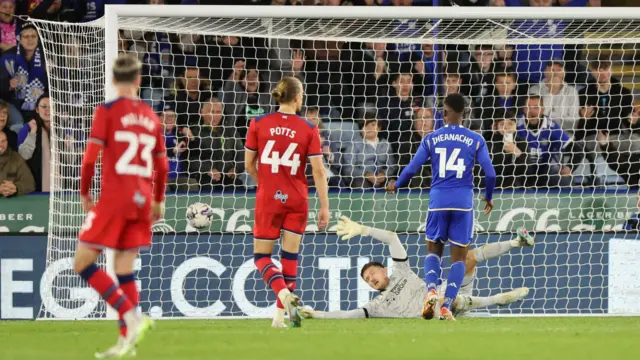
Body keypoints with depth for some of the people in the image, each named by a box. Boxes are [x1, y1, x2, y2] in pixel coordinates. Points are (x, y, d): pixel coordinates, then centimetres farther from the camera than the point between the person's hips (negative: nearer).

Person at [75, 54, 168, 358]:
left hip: (114, 196, -6)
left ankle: (132, 316, -16)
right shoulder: (151, 116, 11)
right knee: (124, 270, 9)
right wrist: (158, 201, 28)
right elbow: (162, 164, 16)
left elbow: (91, 157, -10)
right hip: (142, 199, 6)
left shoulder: (108, 111, -5)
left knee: (83, 263, -2)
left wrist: (84, 194, 3)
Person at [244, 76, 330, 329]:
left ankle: (284, 293, -21)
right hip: (297, 200, 1)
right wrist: (324, 207, -3)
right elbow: (318, 171, -7)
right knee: (290, 257, 11)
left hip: (268, 199, 0)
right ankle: (280, 315, 9)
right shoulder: (309, 129, -5)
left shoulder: (258, 123, -3)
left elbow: (248, 165, 4)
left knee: (261, 256, 7)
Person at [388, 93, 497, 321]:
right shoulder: (476, 140, 2)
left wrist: (396, 186, 21)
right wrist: (488, 198, 16)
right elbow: (490, 173, -2)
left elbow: (411, 169, 2)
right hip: (463, 202, -1)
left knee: (433, 250, 14)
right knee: (459, 257, 6)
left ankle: (431, 290, -14)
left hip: (438, 200, 1)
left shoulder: (431, 139, 4)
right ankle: (446, 306, -6)